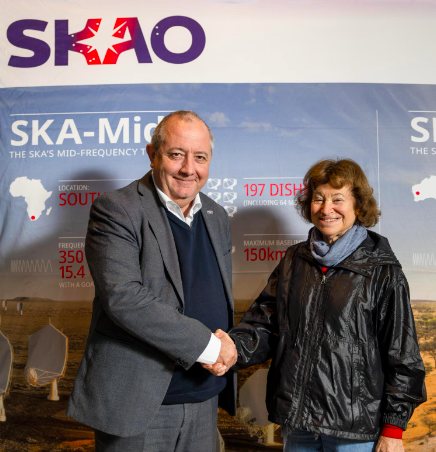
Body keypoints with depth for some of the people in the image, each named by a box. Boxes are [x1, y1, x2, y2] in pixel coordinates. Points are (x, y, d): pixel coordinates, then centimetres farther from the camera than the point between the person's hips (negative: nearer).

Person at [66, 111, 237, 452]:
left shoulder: (217, 216, 9)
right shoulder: (116, 210, -12)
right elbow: (124, 297, -23)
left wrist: (225, 342, -5)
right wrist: (207, 344, -20)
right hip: (136, 404, -5)